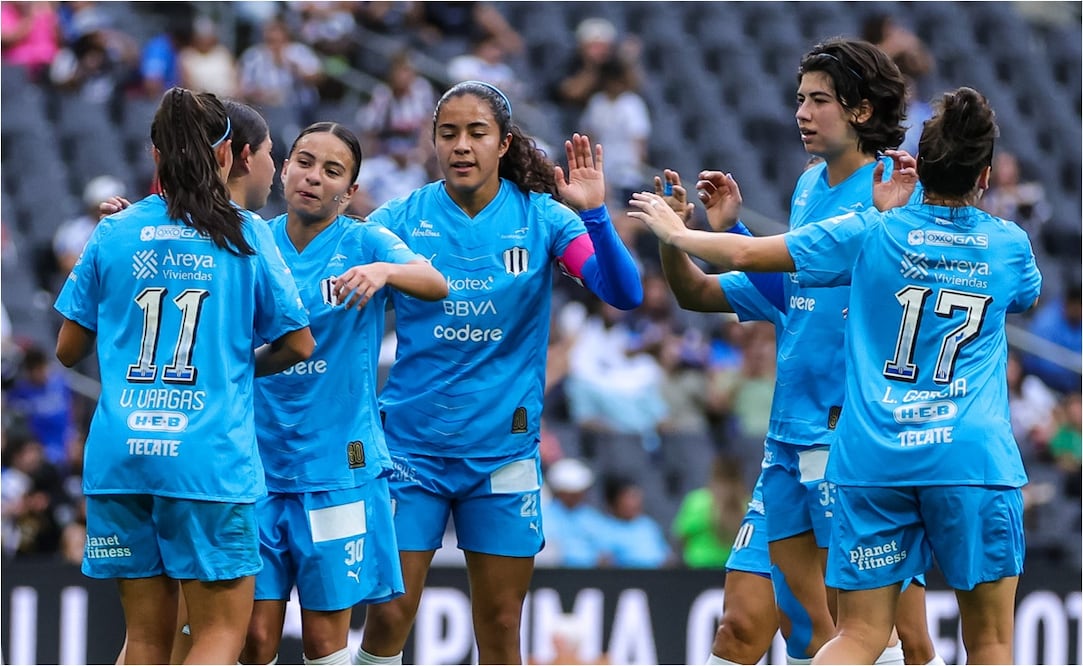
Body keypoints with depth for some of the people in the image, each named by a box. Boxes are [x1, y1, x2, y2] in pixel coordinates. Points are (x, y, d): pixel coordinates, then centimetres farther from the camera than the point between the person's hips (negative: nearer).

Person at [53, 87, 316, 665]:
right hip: (211, 458, -3)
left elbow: (68, 350, 11)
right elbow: (299, 345, 6)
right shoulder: (245, 237, 1)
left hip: (119, 458, 3)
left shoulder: (113, 235, 5)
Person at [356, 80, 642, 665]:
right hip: (411, 445, -1)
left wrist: (594, 215, -27)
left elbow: (624, 293, -12)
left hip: (501, 446, 1)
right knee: (388, 616, -5)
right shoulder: (399, 220, -2)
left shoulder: (540, 218, -2)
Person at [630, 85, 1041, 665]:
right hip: (974, 461, -1)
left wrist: (675, 231, 24)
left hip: (872, 462, 1)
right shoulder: (1010, 246, 6)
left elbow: (747, 255, 5)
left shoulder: (871, 234, 2)